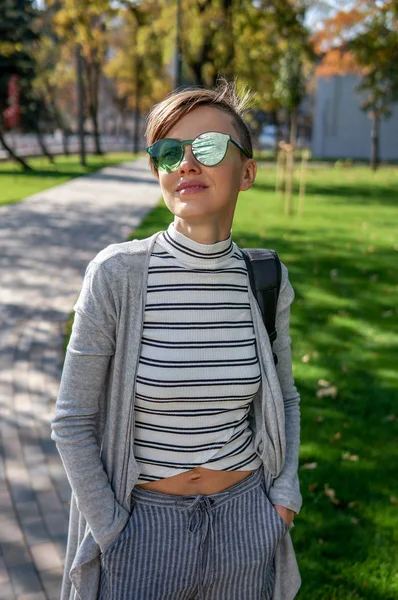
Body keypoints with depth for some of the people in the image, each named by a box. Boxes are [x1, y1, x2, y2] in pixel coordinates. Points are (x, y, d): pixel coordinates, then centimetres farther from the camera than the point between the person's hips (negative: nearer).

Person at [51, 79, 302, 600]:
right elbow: (73, 421, -9)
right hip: (141, 522, -2)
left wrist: (285, 492, 0)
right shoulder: (118, 273, -15)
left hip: (245, 519, 3)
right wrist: (112, 531, -9)